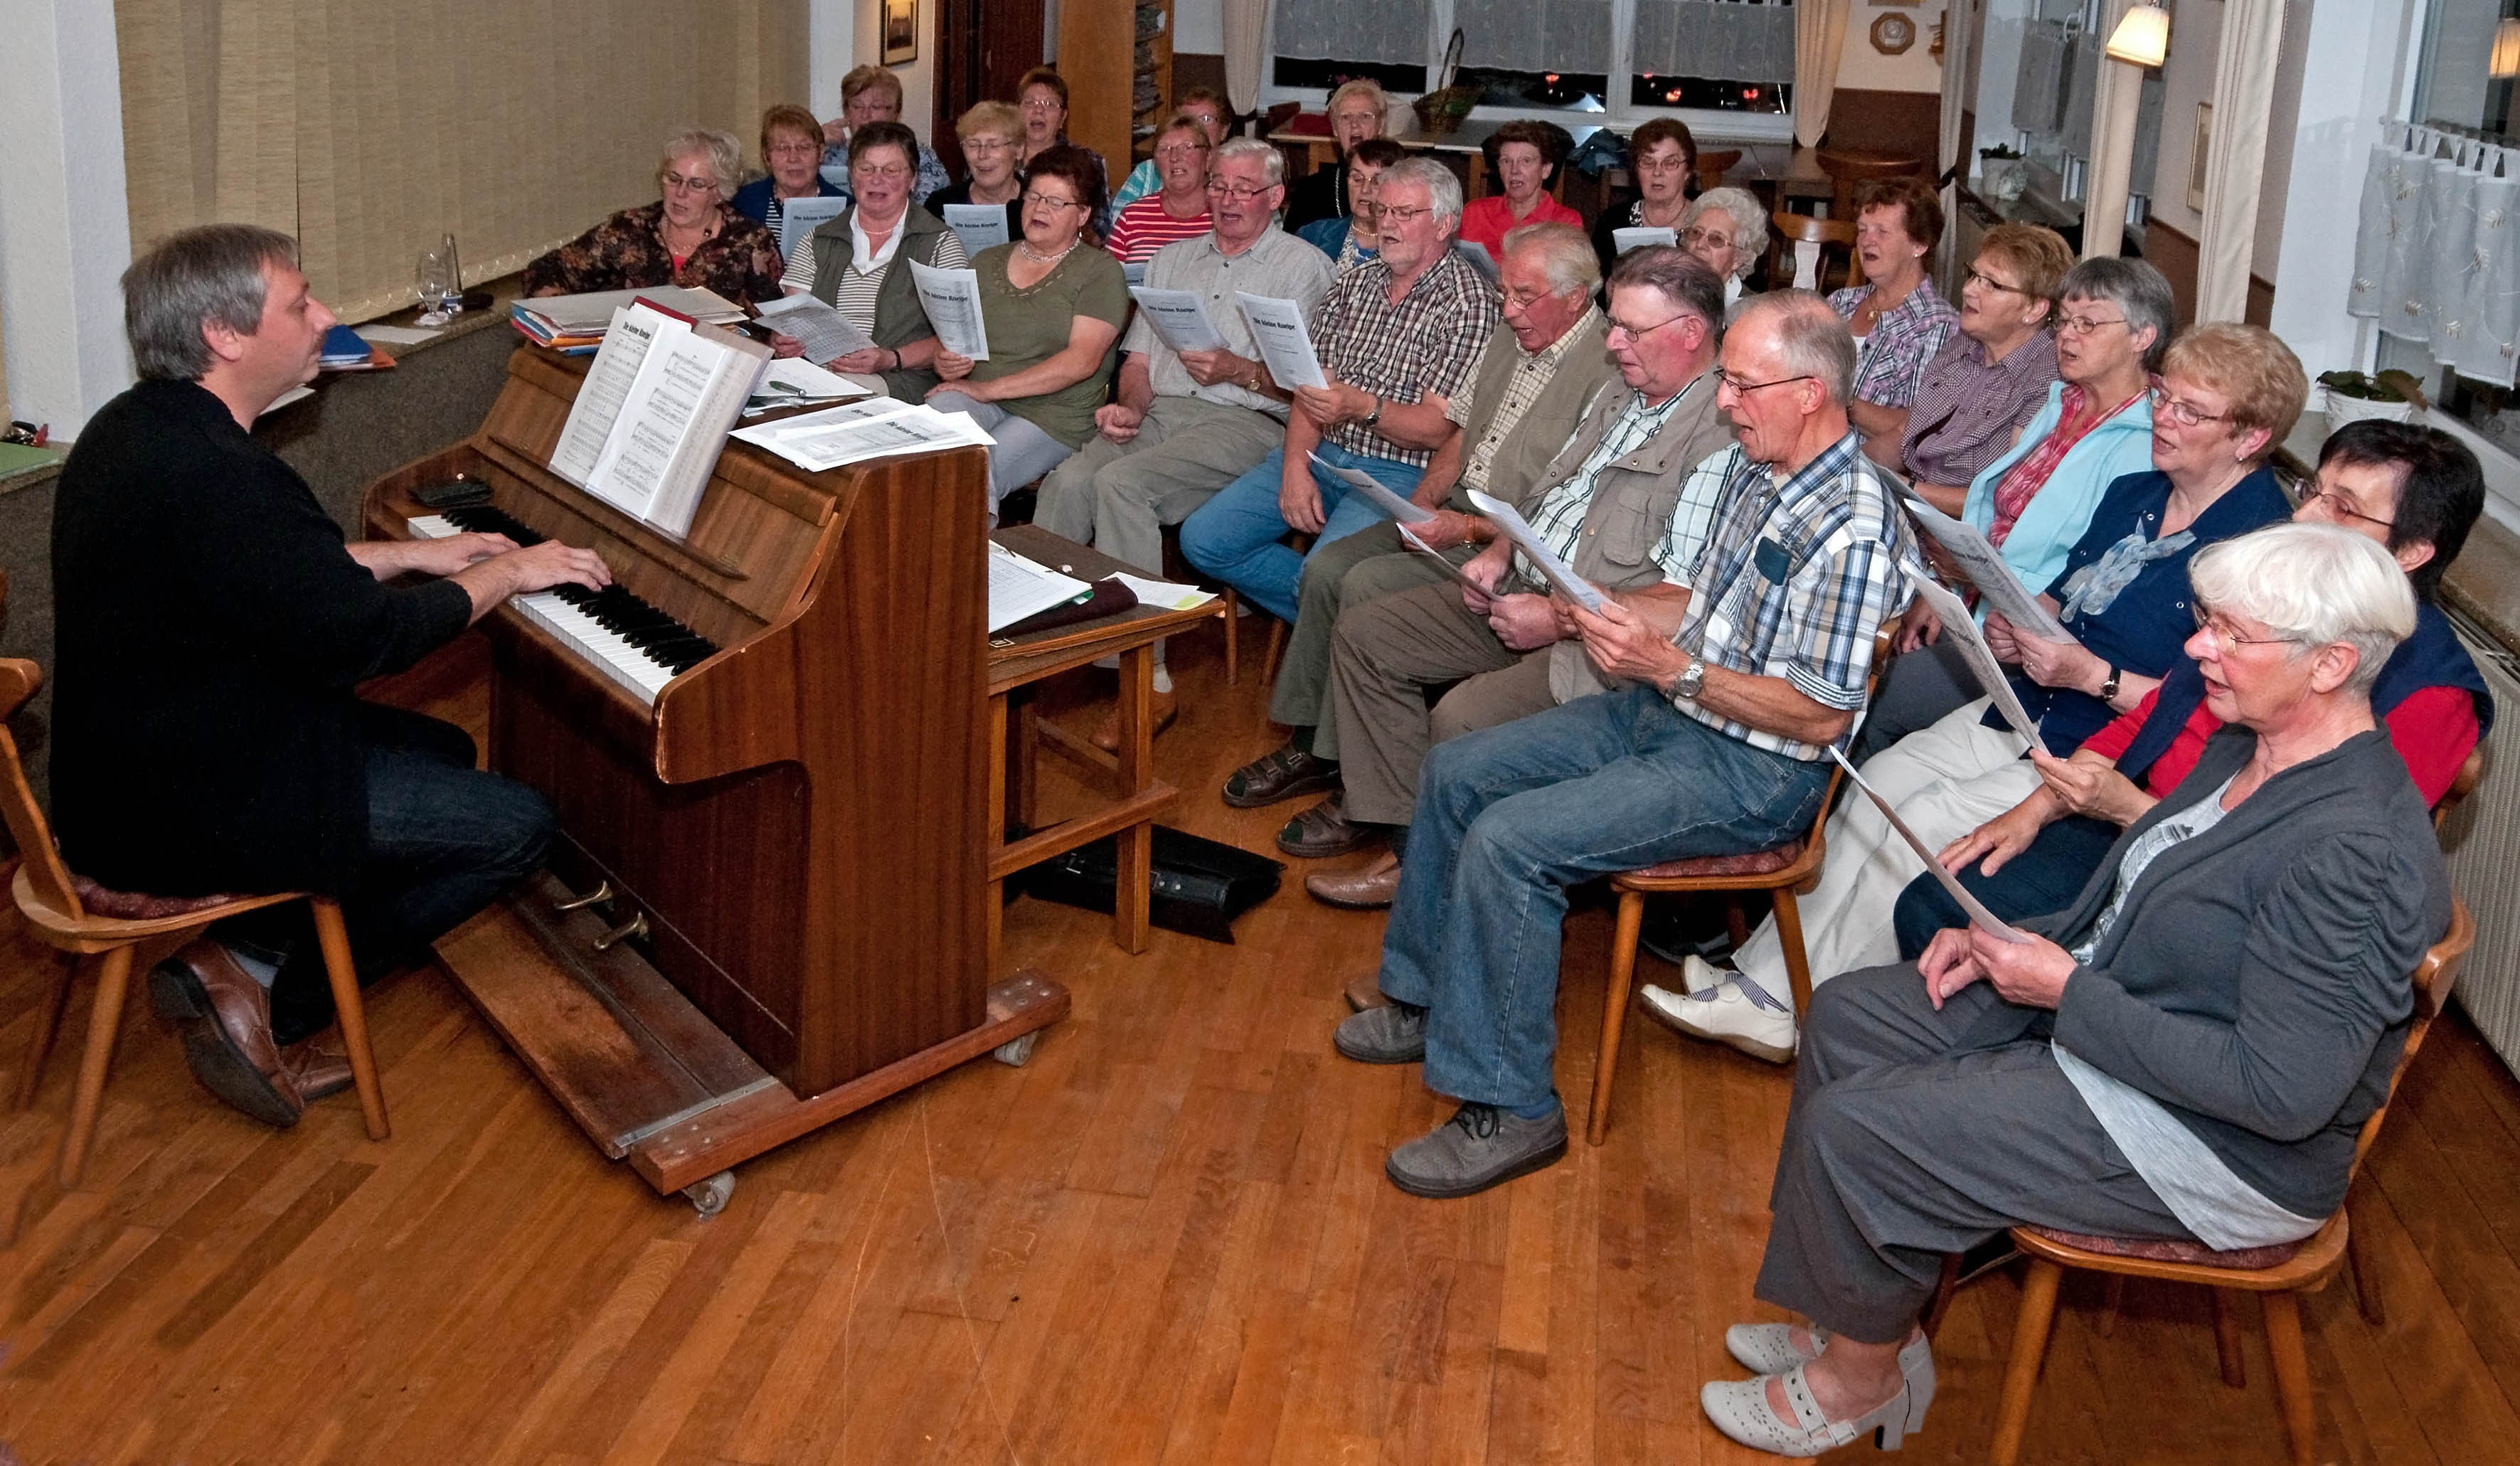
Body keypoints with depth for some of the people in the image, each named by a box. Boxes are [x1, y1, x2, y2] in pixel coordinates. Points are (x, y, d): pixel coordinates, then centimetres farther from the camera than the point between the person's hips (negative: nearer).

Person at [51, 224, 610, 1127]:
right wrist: (503, 576, -10)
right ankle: (267, 995, 2)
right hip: (179, 819, -10)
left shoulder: (138, 428, 6)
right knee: (516, 825, -6)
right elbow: (360, 637, -24)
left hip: (137, 755, 11)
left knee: (444, 751, 22)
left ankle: (246, 956, 11)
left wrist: (410, 556, 17)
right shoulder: (215, 476, -27)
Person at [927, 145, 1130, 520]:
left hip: (1055, 416, -4)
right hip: (976, 398, 5)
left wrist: (989, 388, -13)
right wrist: (945, 359, -6)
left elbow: (1082, 361, -9)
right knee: (941, 408, -31)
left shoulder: (1099, 271, 3)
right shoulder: (987, 263, 21)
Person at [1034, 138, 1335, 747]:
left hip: (1245, 422, -5)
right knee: (1069, 480, -26)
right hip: (1159, 412, 5)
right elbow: (1139, 357, 20)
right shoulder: (1172, 260, 27)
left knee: (1121, 482, -31)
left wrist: (1238, 371, -16)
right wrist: (1129, 404, 0)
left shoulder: (1303, 267, 8)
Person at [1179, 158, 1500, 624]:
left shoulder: (1468, 303, -7)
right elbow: (1312, 387, 9)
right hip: (1320, 454, 7)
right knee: (1202, 539, -6)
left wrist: (1363, 407, -29)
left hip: (1399, 472, -7)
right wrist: (1296, 467, -8)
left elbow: (1438, 428, -13)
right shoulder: (1356, 283, 14)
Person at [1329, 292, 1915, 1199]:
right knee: (1454, 773, 8)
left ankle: (1509, 1108, -12)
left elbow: (1822, 716, -23)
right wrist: (1612, 616, 0)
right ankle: (1428, 999, 24)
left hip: (1752, 772, -10)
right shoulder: (1749, 465, 5)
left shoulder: (1852, 533, -24)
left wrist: (1671, 667, -25)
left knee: (1508, 842, -24)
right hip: (1661, 712, 10)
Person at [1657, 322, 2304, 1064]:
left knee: (1924, 823, -19)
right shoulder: (2133, 494, 11)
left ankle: (1790, 1011, -4)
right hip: (2018, 712, 9)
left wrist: (2092, 674, -23)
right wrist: (2018, 624, 0)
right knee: (1875, 785, -5)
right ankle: (1765, 977, -1)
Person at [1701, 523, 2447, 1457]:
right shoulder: (2247, 746, 2)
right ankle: (1857, 1308, 15)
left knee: (1853, 1131, -15)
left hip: (2222, 1152, -10)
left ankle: (1861, 1377, 12)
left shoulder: (2351, 847, -29)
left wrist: (2067, 991, -24)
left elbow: (2282, 1091, -30)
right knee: (1849, 1014, 8)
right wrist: (2010, 945, 0)